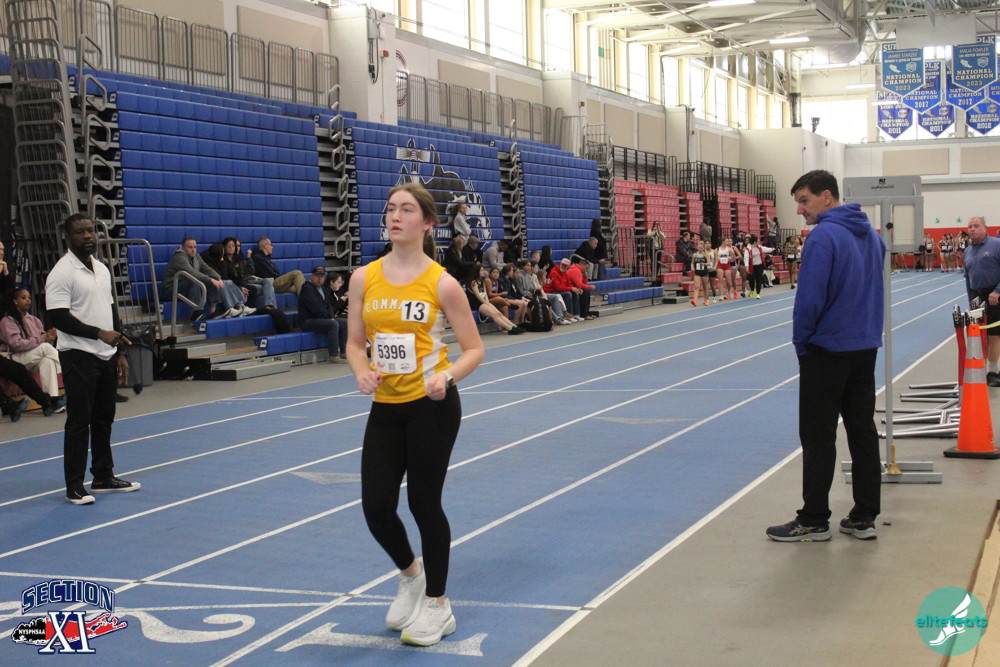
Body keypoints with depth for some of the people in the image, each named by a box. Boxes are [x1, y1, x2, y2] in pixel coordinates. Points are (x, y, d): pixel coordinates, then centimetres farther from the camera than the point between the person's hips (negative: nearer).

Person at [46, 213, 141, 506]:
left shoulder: (102, 269, 13)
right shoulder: (62, 272, -11)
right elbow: (58, 317, -18)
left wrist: (120, 352, 15)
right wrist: (99, 333, -23)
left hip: (106, 355, 7)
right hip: (78, 357, -7)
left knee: (104, 418, 14)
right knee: (79, 421, -4)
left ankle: (104, 477, 25)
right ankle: (74, 487, 3)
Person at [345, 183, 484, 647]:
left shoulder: (441, 283, -8)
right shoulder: (364, 278, 2)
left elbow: (474, 348, -3)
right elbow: (355, 343, 9)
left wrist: (448, 375, -21)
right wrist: (362, 372, -12)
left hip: (432, 405, -4)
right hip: (385, 406, 4)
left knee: (425, 503, 4)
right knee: (376, 506, 1)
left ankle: (437, 606, 24)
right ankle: (410, 575, 34)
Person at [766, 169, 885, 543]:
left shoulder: (823, 236, -17)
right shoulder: (872, 235, 9)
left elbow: (809, 299, -20)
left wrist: (801, 342, -6)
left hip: (827, 350, -8)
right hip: (866, 346, 8)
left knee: (818, 436, 0)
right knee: (862, 431, 11)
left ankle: (814, 522, 5)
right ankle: (864, 517, 15)